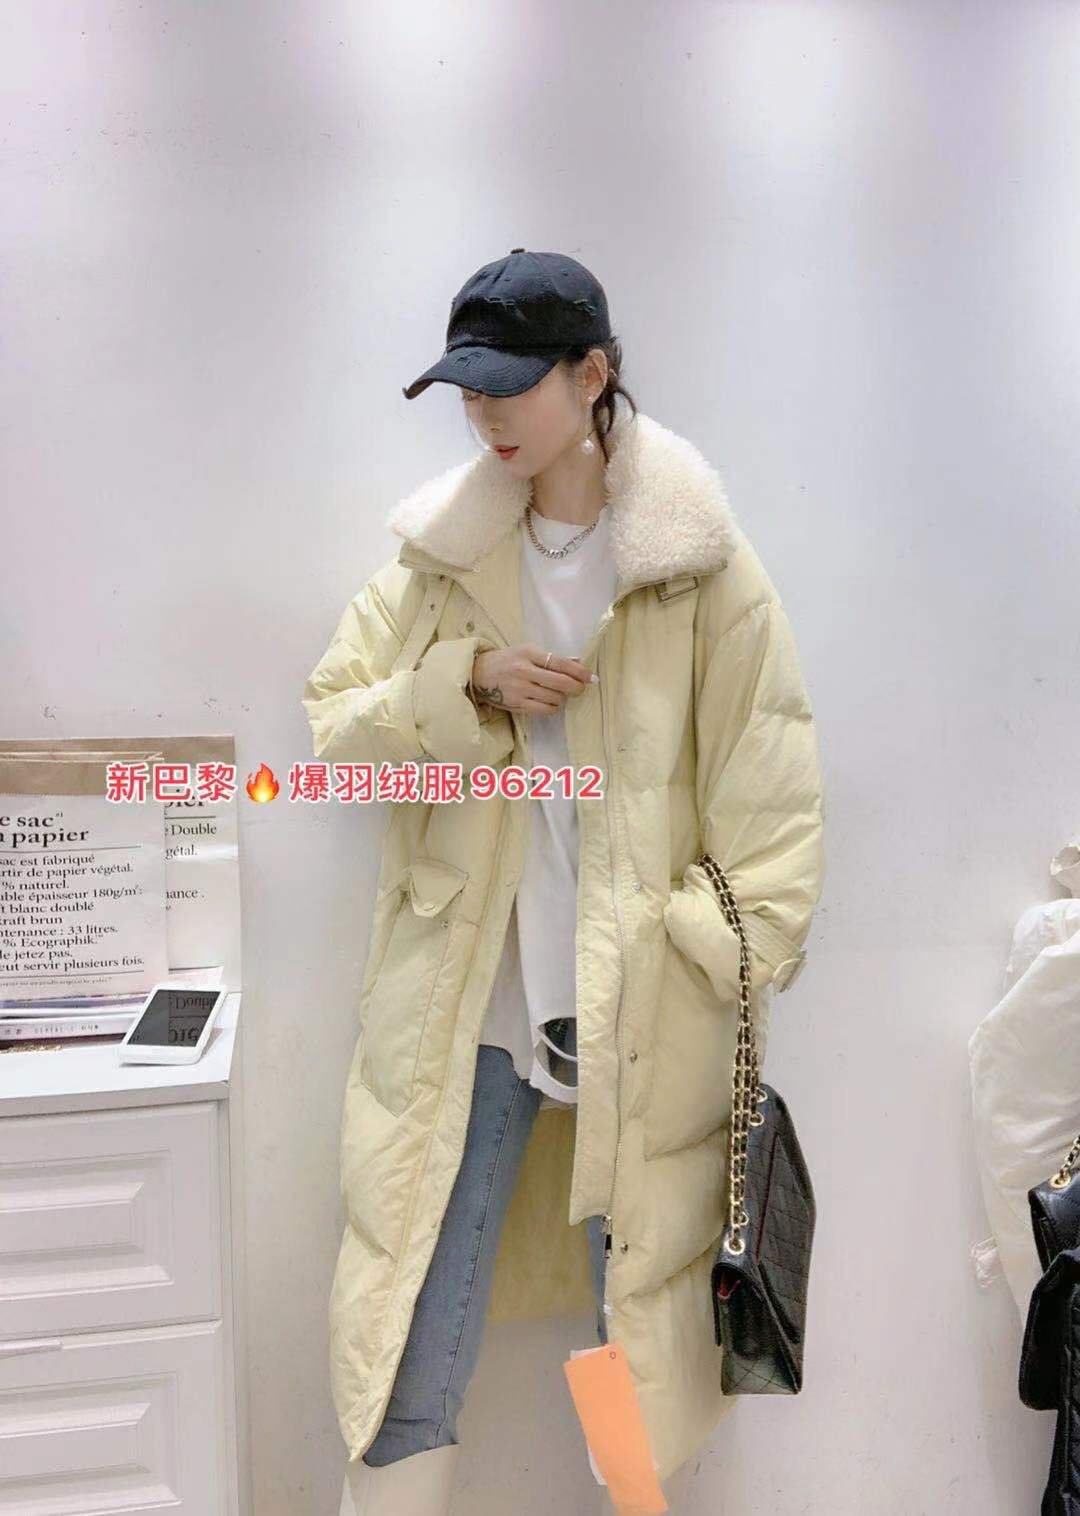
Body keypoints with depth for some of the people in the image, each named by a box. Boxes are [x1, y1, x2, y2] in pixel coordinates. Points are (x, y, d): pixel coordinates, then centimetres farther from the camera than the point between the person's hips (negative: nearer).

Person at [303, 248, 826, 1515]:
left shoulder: (699, 558, -4)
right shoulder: (441, 546, 5)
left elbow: (771, 796, -3)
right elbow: (335, 715, 5)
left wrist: (733, 967, -8)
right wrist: (468, 682, -11)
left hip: (642, 1017, -1)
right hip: (463, 1003, 2)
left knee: (643, 1342, 14)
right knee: (410, 1361, 8)